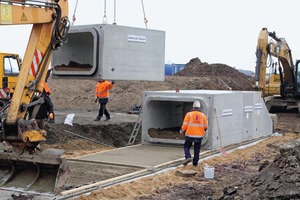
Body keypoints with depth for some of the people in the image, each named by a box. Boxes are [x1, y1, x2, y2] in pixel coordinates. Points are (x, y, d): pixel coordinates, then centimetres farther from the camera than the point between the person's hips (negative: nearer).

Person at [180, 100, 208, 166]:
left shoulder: (189, 114, -8)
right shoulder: (203, 115, 0)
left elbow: (185, 124, -7)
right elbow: (206, 126, 3)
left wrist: (182, 130, 11)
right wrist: (203, 130, 24)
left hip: (190, 135, -2)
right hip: (199, 136, 2)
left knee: (186, 147, 13)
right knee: (197, 149, 14)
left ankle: (188, 157, -10)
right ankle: (195, 162, 18)